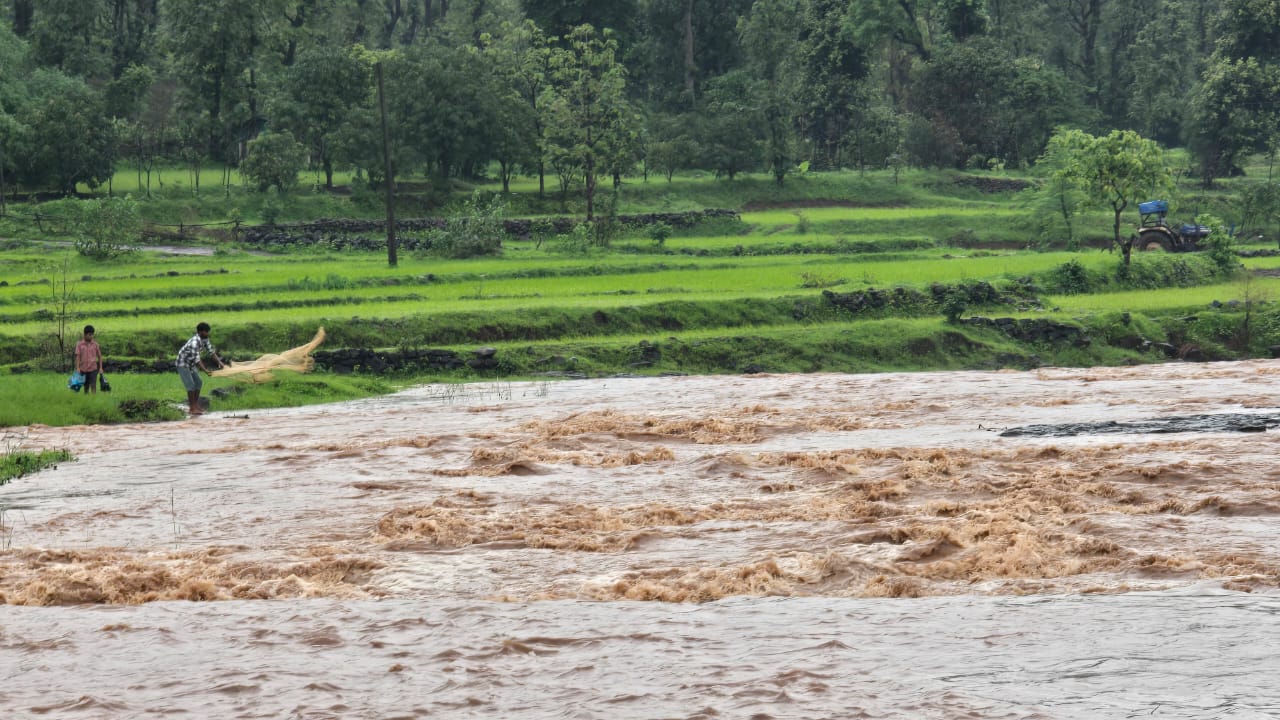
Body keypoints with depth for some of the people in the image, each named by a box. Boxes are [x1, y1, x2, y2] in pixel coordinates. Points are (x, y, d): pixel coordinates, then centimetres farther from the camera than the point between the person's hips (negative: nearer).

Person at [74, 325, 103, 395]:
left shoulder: (95, 344, 1)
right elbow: (78, 356, -4)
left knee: (93, 386, -11)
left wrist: (101, 367, 4)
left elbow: (99, 356, 8)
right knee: (86, 387, 10)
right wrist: (77, 368, -13)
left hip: (93, 369, -1)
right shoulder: (79, 344, -1)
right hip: (83, 369, 1)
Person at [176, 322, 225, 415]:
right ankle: (192, 409, -9)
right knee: (191, 385, -12)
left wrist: (219, 362, -6)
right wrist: (205, 370, -38)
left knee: (198, 383, 9)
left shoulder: (205, 339, -4)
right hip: (183, 364, -9)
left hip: (191, 364, 9)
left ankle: (196, 405, 16)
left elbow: (211, 351, 4)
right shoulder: (195, 342, -33)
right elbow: (196, 359, -34)